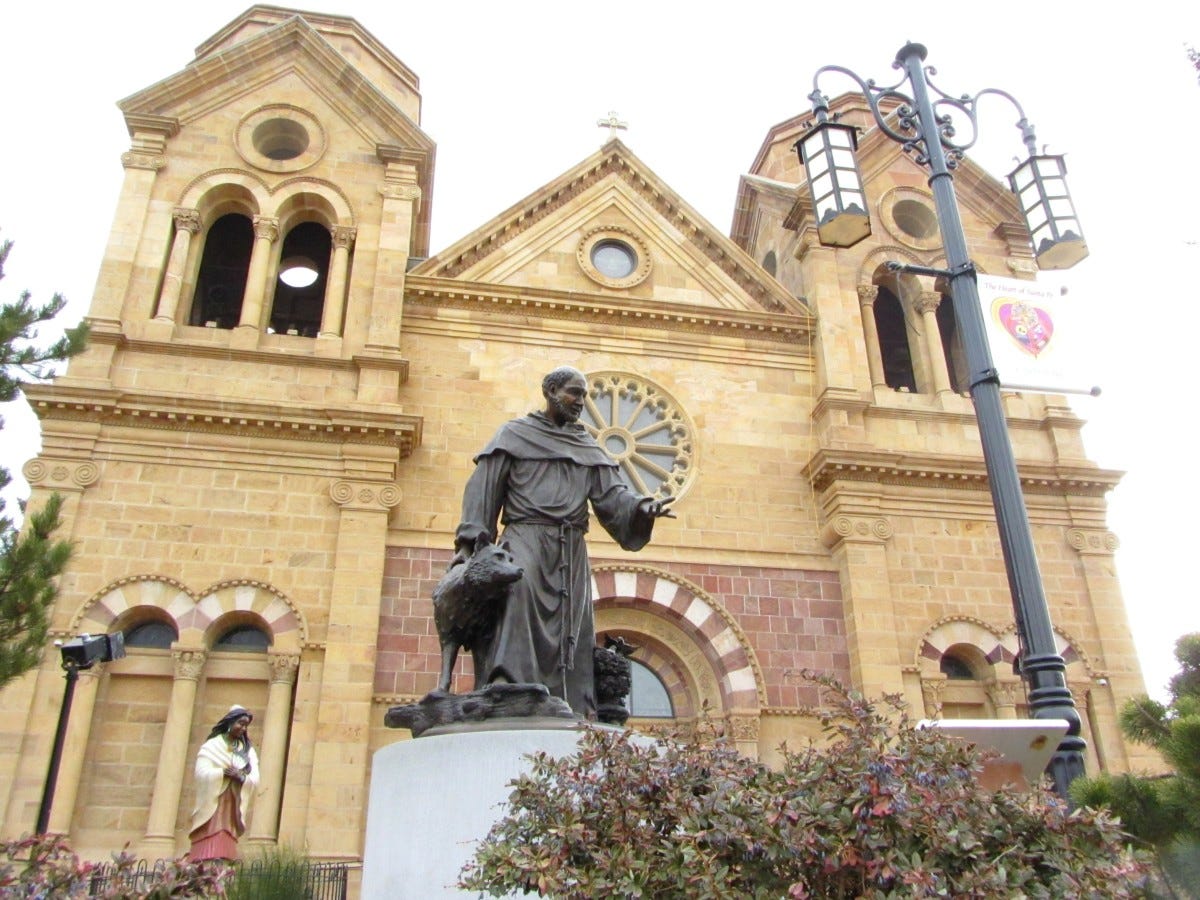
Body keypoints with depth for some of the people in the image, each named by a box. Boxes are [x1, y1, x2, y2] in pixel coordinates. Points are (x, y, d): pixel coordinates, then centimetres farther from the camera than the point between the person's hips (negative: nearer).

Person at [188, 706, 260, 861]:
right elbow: (202, 773, -9)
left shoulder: (248, 750, 14)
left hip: (234, 806, 3)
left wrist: (241, 777, -15)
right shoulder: (212, 746, 3)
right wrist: (224, 772, -20)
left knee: (226, 847, -4)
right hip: (213, 804, -3)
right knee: (209, 849, -11)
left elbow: (255, 779, 5)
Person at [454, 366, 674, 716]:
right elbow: (484, 487, 5)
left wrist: (639, 506, -14)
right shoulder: (516, 433, 14)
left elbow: (611, 494, 9)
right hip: (526, 539, -4)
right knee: (520, 593, -29)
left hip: (572, 550, 4)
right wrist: (469, 542, -7)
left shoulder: (589, 447, 23)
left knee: (572, 629, -6)